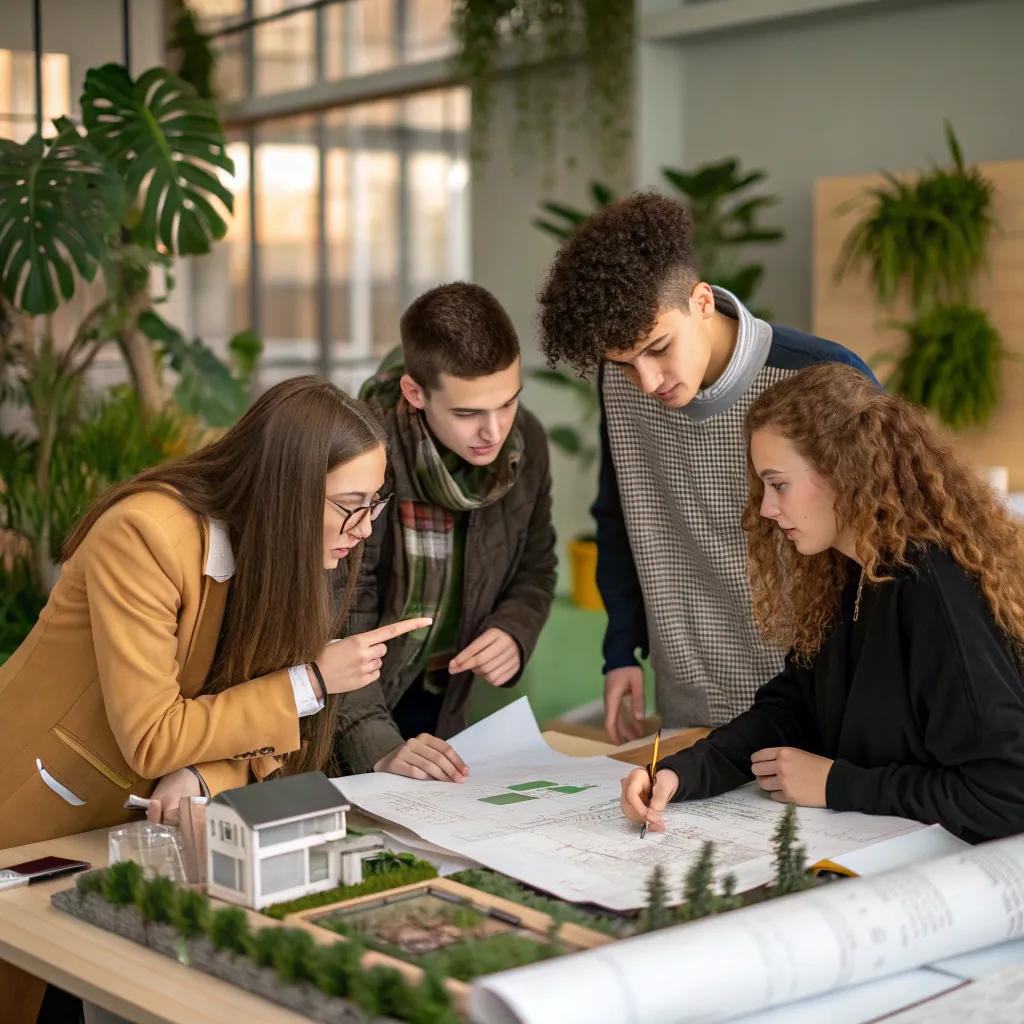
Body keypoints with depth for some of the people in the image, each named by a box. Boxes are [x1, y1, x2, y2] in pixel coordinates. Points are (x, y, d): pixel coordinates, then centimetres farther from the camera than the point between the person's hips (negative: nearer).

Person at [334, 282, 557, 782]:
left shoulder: (526, 442, -9)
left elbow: (534, 570, 9)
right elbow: (336, 630, -24)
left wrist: (513, 632, -12)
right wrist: (380, 748, -35)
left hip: (438, 701, 5)